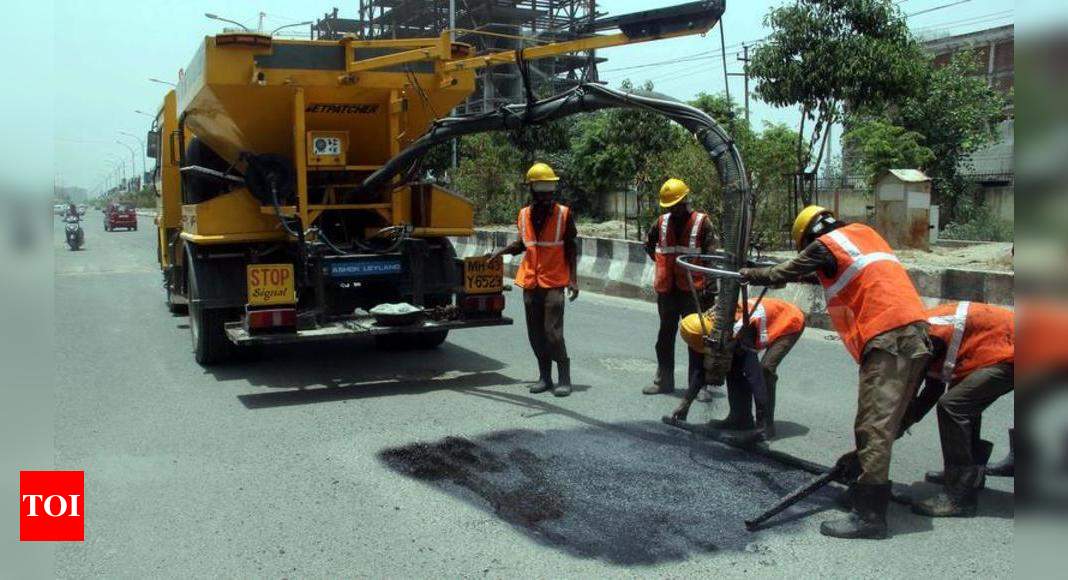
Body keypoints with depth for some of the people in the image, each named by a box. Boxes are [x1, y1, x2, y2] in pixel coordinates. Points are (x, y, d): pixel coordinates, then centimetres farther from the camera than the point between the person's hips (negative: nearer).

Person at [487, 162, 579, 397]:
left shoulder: (564, 213, -3)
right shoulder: (524, 215, 6)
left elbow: (570, 248, 0)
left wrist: (573, 279, -5)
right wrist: (501, 251, 9)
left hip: (554, 283, -4)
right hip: (530, 282, 4)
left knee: (553, 332, -9)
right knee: (536, 333, 8)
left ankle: (564, 378, 3)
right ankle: (544, 376, 19)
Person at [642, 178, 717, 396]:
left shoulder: (702, 223, -6)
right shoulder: (662, 222, 6)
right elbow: (648, 244, 25)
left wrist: (710, 287, -12)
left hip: (693, 290, -4)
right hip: (667, 290, 5)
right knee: (665, 337, 12)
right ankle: (663, 381, 22)